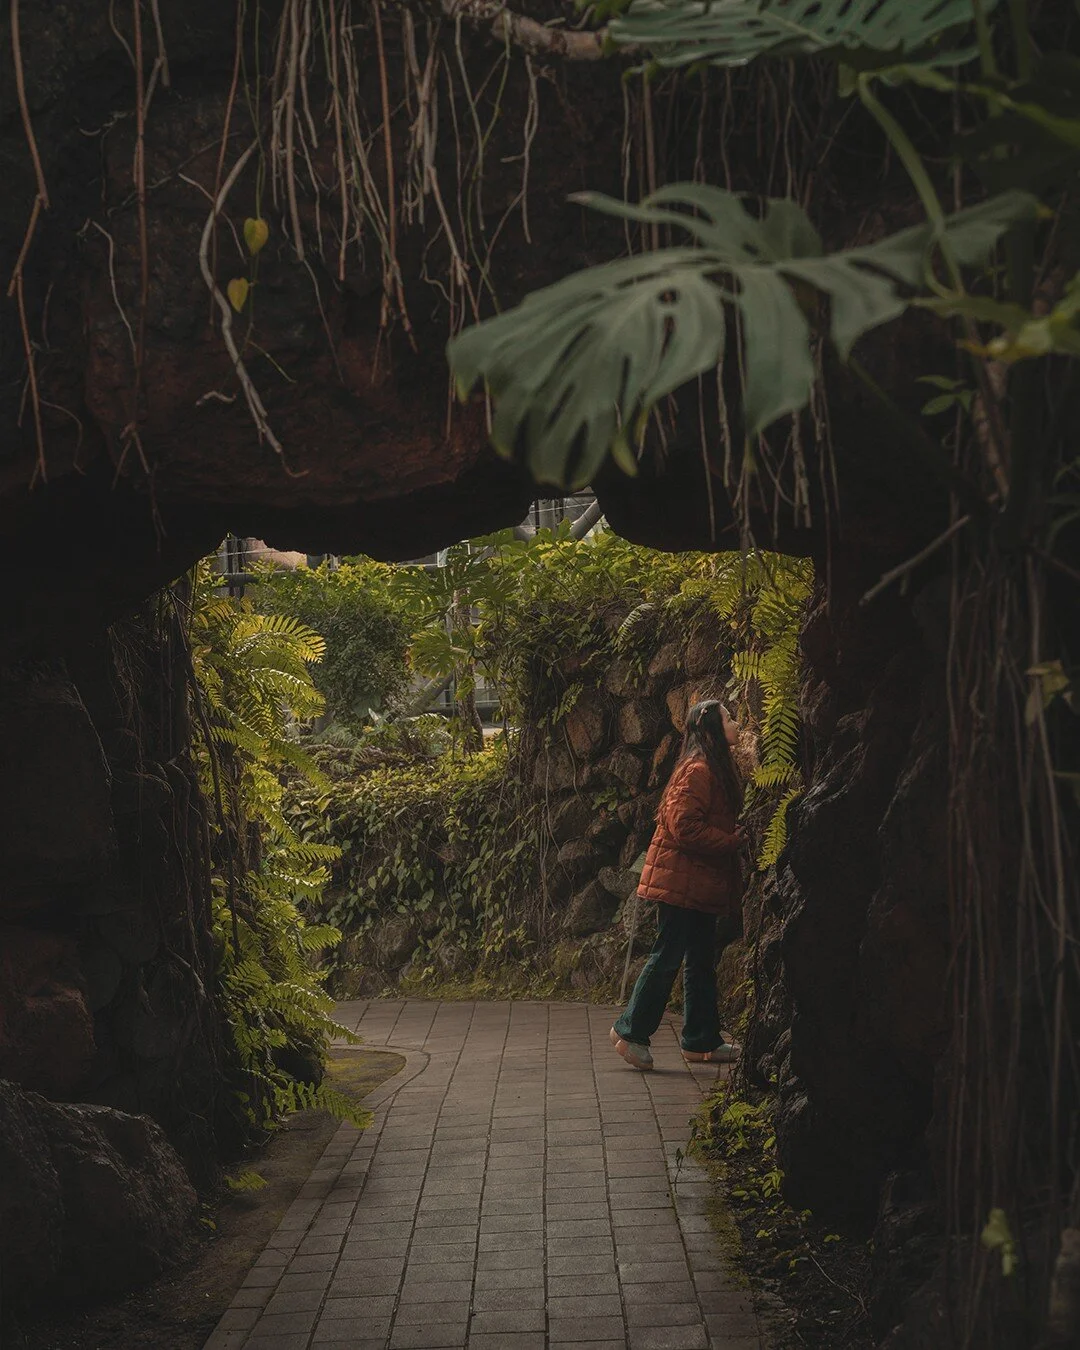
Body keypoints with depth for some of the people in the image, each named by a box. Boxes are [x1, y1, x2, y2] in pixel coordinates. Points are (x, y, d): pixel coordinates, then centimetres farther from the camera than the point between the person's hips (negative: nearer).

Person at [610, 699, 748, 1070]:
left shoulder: (717, 769, 18)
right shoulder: (697, 771, -16)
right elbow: (683, 826, -23)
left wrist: (735, 838, 6)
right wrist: (731, 842, -17)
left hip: (701, 882, 10)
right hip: (681, 881, -10)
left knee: (701, 960, 11)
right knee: (668, 955, -6)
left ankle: (702, 1040, 17)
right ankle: (631, 1030, 4)